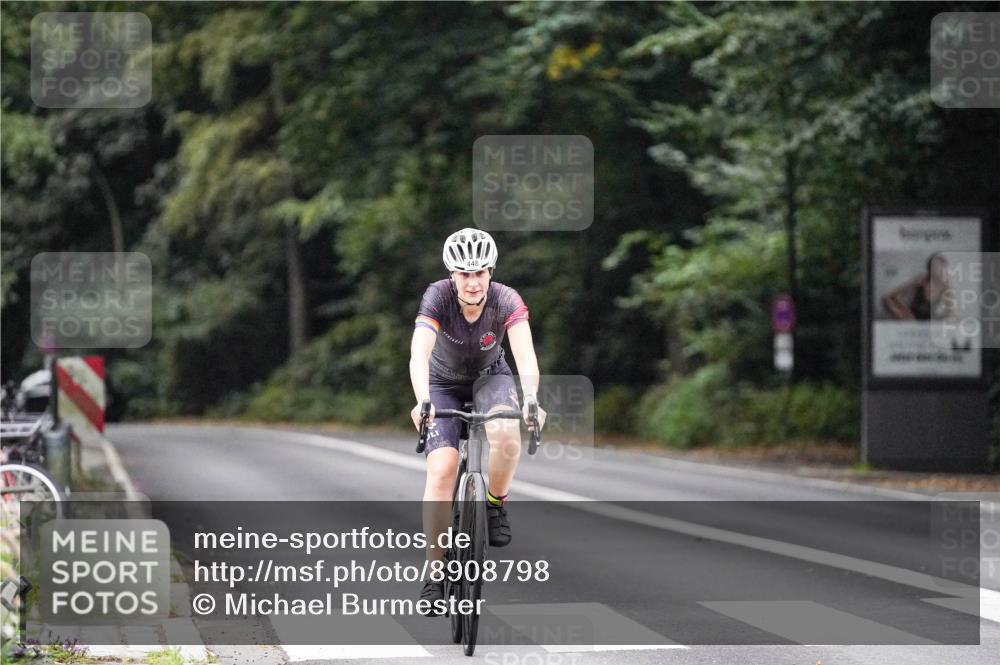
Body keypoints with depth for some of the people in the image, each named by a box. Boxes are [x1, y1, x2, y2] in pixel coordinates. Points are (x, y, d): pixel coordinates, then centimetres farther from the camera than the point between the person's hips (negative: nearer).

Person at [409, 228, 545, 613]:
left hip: (490, 377, 0)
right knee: (441, 470, -17)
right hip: (444, 383, 0)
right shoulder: (438, 297, -29)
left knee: (508, 437, -33)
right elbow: (419, 354, -42)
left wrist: (531, 401, -58)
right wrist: (422, 402, -59)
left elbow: (525, 354, -40)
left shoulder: (507, 301, -27)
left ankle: (496, 503, -3)